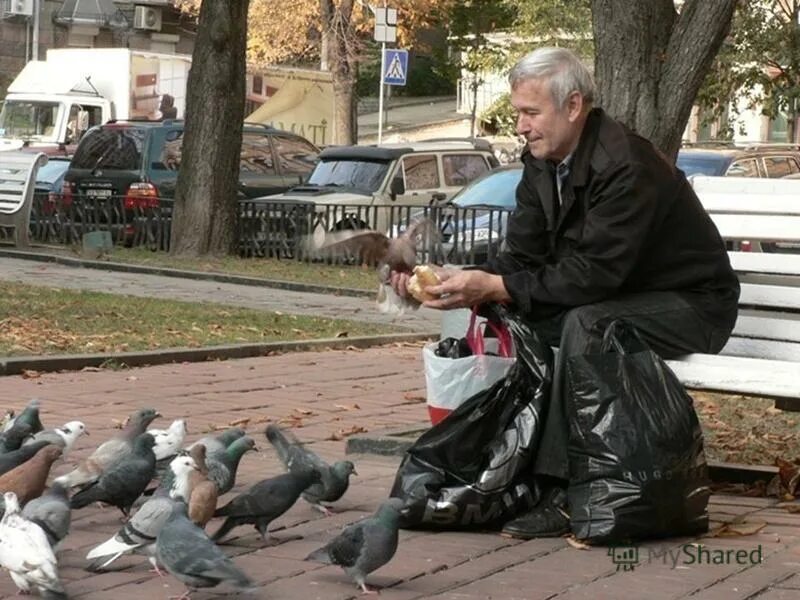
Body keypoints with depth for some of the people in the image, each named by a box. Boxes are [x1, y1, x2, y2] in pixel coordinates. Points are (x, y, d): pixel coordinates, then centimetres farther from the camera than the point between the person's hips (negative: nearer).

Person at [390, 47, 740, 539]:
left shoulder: (627, 167, -27)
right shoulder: (543, 163, 1)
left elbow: (592, 276, -31)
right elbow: (521, 258, -1)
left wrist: (493, 287, -32)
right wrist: (460, 280, -19)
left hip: (691, 306, -8)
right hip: (611, 300, 8)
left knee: (586, 323, -35)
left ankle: (562, 491, -32)